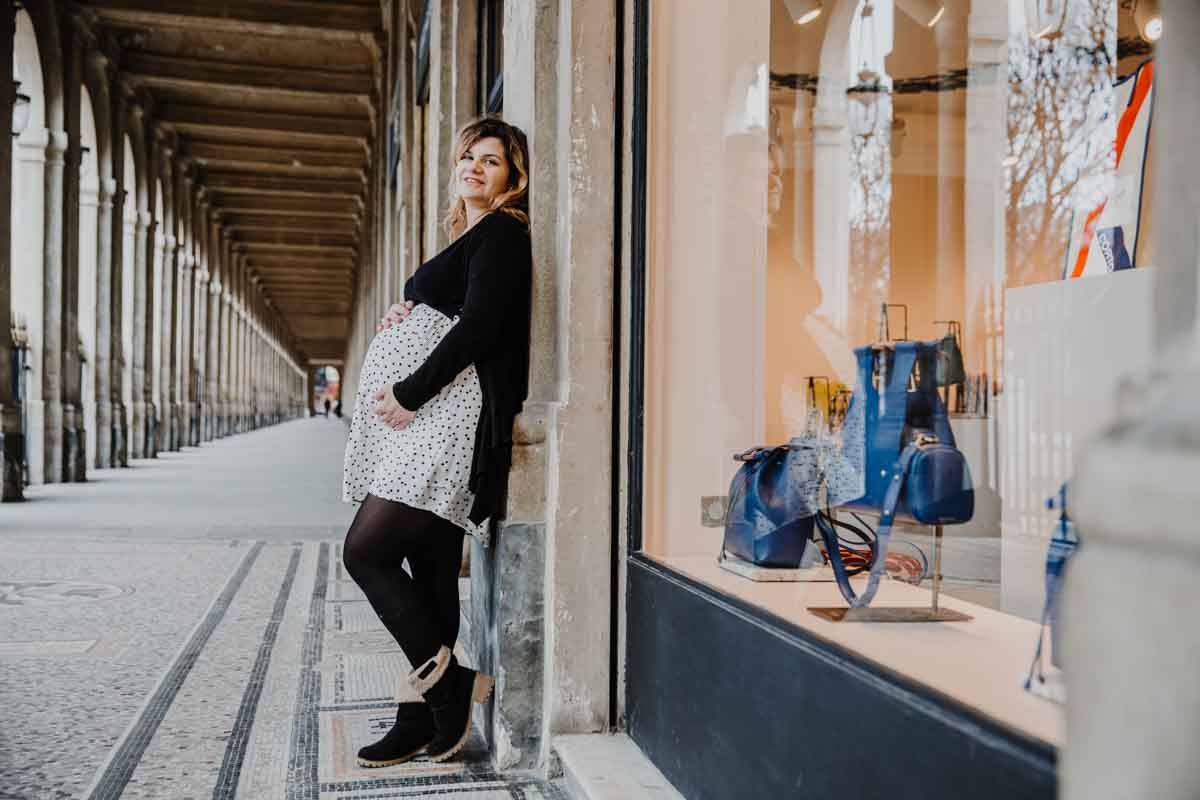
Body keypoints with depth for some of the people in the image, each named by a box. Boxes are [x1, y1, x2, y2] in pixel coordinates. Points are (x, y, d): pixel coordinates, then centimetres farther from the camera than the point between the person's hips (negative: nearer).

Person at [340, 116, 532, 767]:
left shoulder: (501, 233, -3)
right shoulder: (466, 239, 26)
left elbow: (479, 325, -15)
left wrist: (410, 393, -15)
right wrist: (411, 311, 8)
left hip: (447, 414, -9)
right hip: (423, 419, 9)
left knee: (365, 549, -15)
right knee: (429, 572, 7)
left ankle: (451, 684, -4)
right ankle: (422, 720, 12)